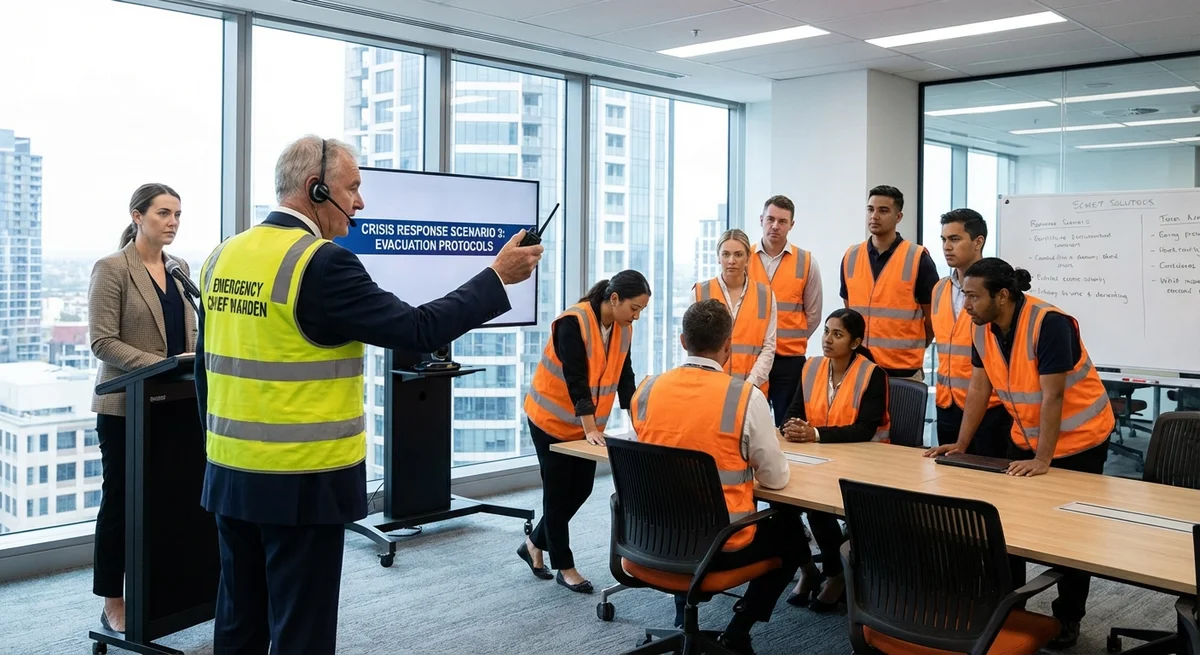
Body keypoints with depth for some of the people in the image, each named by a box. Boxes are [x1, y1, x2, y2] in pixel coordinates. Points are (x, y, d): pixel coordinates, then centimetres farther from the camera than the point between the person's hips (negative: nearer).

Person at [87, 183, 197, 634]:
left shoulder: (179, 268, 11)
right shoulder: (111, 269, -9)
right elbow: (103, 342, -14)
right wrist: (159, 365, -22)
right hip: (126, 405, -6)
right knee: (120, 500, 4)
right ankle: (113, 604, 15)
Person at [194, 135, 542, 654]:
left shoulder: (222, 257, 7)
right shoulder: (322, 262, -17)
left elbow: (206, 367, 13)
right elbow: (418, 331, -18)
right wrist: (497, 277, -8)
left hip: (231, 474, 8)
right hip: (301, 482, -8)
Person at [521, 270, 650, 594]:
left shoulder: (623, 328, -3)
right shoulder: (573, 322, -25)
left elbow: (625, 378, 1)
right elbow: (576, 380, -26)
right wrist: (590, 429, -26)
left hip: (587, 423, 7)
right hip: (552, 418, -7)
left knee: (581, 489, 9)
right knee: (558, 491, 2)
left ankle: (535, 544, 29)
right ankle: (564, 567, 15)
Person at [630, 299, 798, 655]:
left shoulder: (647, 390, -5)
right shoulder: (747, 397, -17)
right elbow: (776, 478, -9)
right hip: (723, 545, -4)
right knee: (791, 532, 24)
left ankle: (684, 619, 29)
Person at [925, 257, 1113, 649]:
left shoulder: (1049, 324, -29)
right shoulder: (983, 330, -7)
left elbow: (1052, 396, -29)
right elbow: (978, 389, 0)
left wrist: (1043, 460, -30)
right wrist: (961, 446, -3)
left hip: (1078, 440, -7)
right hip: (1026, 438, 7)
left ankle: (1067, 619, 17)